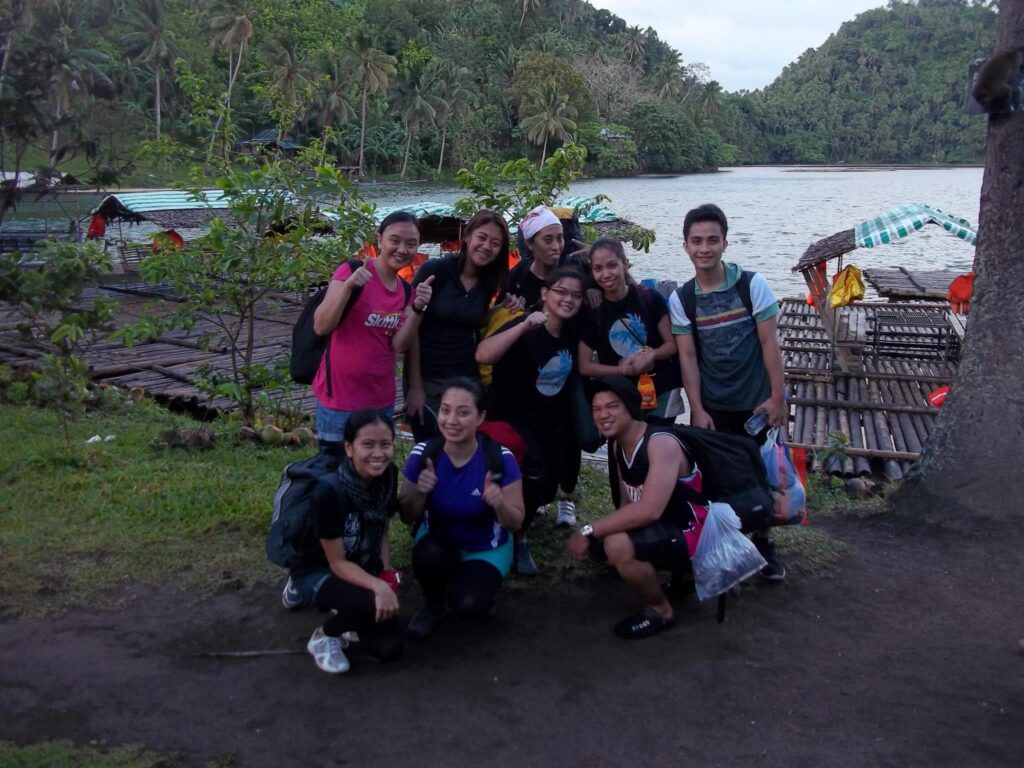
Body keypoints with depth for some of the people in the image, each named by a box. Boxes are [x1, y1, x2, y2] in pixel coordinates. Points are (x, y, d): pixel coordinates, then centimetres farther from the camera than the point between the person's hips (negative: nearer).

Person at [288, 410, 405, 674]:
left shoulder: (388, 477, -12)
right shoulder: (329, 492, -31)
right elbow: (337, 563, -23)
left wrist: (387, 577, -12)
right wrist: (379, 586, -38)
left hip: (360, 570, 6)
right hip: (317, 572, -6)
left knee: (389, 649, -6)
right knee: (375, 604, -33)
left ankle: (341, 607, 20)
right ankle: (325, 635, -2)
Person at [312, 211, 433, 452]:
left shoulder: (406, 290, 6)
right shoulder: (353, 271, -11)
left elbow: (399, 345, -2)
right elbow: (321, 327, -17)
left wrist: (418, 307, -15)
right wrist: (347, 286, -29)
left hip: (382, 400, 6)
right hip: (340, 398, -6)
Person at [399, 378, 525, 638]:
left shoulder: (501, 459, -23)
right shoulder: (423, 454, -17)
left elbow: (515, 523, -15)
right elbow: (407, 517, -8)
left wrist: (500, 504, -37)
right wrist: (419, 493, -29)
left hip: (486, 549, -1)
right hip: (438, 541, 2)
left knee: (468, 606, -26)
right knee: (429, 556, -33)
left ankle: (475, 581, 10)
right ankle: (433, 603, 0)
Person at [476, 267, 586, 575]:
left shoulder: (573, 331, -6)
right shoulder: (525, 329, -24)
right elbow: (482, 355, -42)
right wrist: (524, 326, -48)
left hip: (552, 421, 7)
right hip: (511, 417, -6)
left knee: (548, 486, 13)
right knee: (536, 475, -26)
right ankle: (516, 539, -2)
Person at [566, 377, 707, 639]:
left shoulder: (661, 443, -26)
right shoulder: (617, 444, 3)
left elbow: (649, 510, -37)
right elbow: (627, 504, 8)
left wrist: (588, 530, -32)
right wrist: (591, 535, -9)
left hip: (690, 534, -9)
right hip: (657, 529, 9)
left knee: (618, 546, -32)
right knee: (590, 543, 5)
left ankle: (661, 610, -5)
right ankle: (674, 575, 16)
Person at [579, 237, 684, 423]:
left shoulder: (650, 298, -7)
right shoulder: (591, 310, -5)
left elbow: (672, 344, -1)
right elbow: (585, 366, -3)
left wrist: (651, 355, -21)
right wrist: (624, 370, -15)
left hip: (660, 395, -1)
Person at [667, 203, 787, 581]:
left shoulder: (753, 284, -9)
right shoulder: (680, 299, -3)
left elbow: (768, 343, -8)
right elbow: (687, 356, -3)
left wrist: (778, 397, -10)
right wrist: (697, 410, -6)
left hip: (756, 403, -1)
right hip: (711, 408, 1)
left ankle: (762, 544, 27)